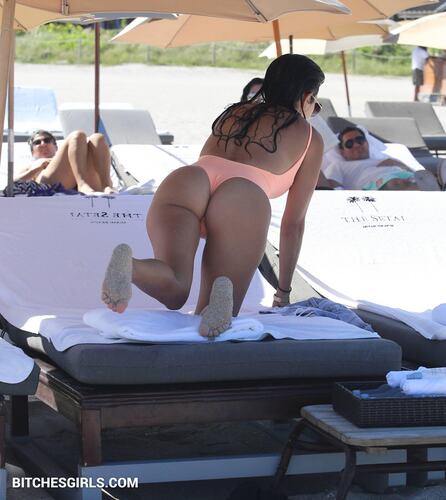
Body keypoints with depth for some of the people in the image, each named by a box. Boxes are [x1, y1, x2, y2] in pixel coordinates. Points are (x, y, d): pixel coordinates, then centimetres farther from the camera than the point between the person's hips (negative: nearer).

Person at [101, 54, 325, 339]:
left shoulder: (234, 113, 38)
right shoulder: (311, 138, 28)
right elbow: (293, 223, 29)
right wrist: (284, 291, 37)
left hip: (182, 180, 3)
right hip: (245, 199, -3)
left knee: (172, 292, -12)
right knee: (214, 322, 0)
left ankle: (128, 264, -44)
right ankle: (222, 295, -35)